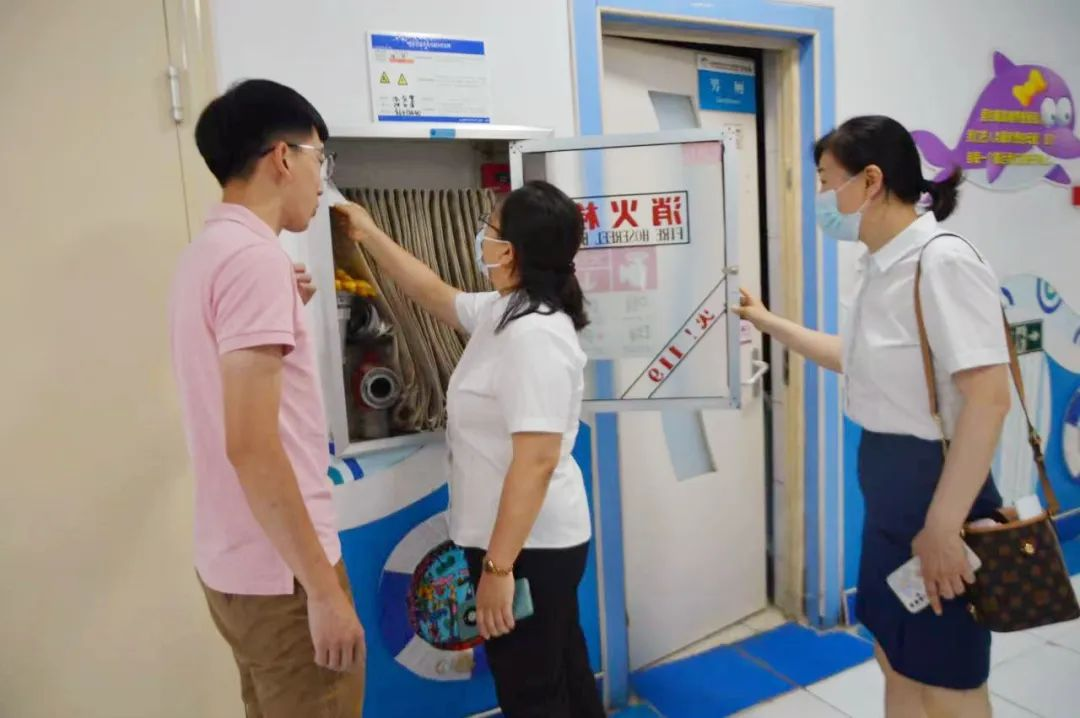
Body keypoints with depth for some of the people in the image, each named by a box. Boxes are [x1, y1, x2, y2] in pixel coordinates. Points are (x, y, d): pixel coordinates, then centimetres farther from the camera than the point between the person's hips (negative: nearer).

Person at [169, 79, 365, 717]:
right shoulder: (255, 257, -21)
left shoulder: (208, 250, 8)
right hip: (281, 573, -9)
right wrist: (323, 588, -21)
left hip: (237, 563, 9)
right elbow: (251, 445, -26)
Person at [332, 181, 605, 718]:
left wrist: (498, 566, -27)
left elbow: (537, 460, -30)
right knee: (559, 673, 24)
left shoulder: (535, 336, -26)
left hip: (528, 545, -10)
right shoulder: (501, 312, 6)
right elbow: (434, 294, 22)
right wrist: (369, 235, 25)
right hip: (531, 538, 10)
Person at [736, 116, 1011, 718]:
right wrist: (768, 322, 24)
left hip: (934, 484, -8)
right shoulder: (883, 266, 7)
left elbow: (988, 398, -24)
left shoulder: (943, 261, -19)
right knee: (897, 667, 21)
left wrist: (943, 524, -24)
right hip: (888, 485, 8)